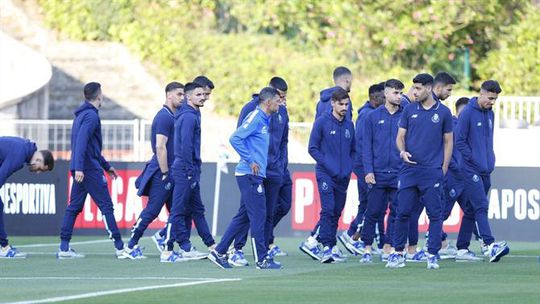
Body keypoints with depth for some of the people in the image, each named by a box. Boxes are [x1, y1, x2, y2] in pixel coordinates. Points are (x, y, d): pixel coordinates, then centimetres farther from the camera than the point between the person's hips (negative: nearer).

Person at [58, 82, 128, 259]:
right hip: (89, 169, -9)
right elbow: (81, 142, -23)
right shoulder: (91, 116, -12)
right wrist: (79, 168, -30)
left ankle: (64, 248, 4)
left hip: (80, 170, 9)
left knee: (74, 207, 8)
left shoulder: (82, 115, 19)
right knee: (106, 206, -6)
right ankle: (119, 248, -5)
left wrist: (106, 165, 32)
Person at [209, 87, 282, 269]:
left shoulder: (264, 120, 17)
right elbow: (235, 138, -21)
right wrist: (250, 161, -18)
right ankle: (261, 259, -3)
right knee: (258, 216, -6)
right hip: (250, 175, -10)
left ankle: (219, 252, 14)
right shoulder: (255, 118, -12)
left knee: (243, 217, 11)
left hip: (255, 176, 10)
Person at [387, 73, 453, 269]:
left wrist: (444, 169, 2)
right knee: (403, 212, 0)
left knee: (435, 214, -2)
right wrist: (402, 152, -11)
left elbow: (448, 141, 8)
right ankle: (398, 253, 10)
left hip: (432, 171, -2)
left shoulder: (443, 112, 3)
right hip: (409, 169, 2)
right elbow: (400, 137, 10)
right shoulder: (409, 110, 8)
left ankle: (433, 255, 4)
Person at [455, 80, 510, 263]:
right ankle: (491, 245, -28)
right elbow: (459, 141, -12)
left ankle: (462, 247, 17)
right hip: (471, 170, -8)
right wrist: (474, 160, -12)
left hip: (486, 171, 8)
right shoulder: (468, 113, -10)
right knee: (481, 207, -17)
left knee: (471, 209, 11)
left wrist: (490, 161, 10)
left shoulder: (490, 114, 13)